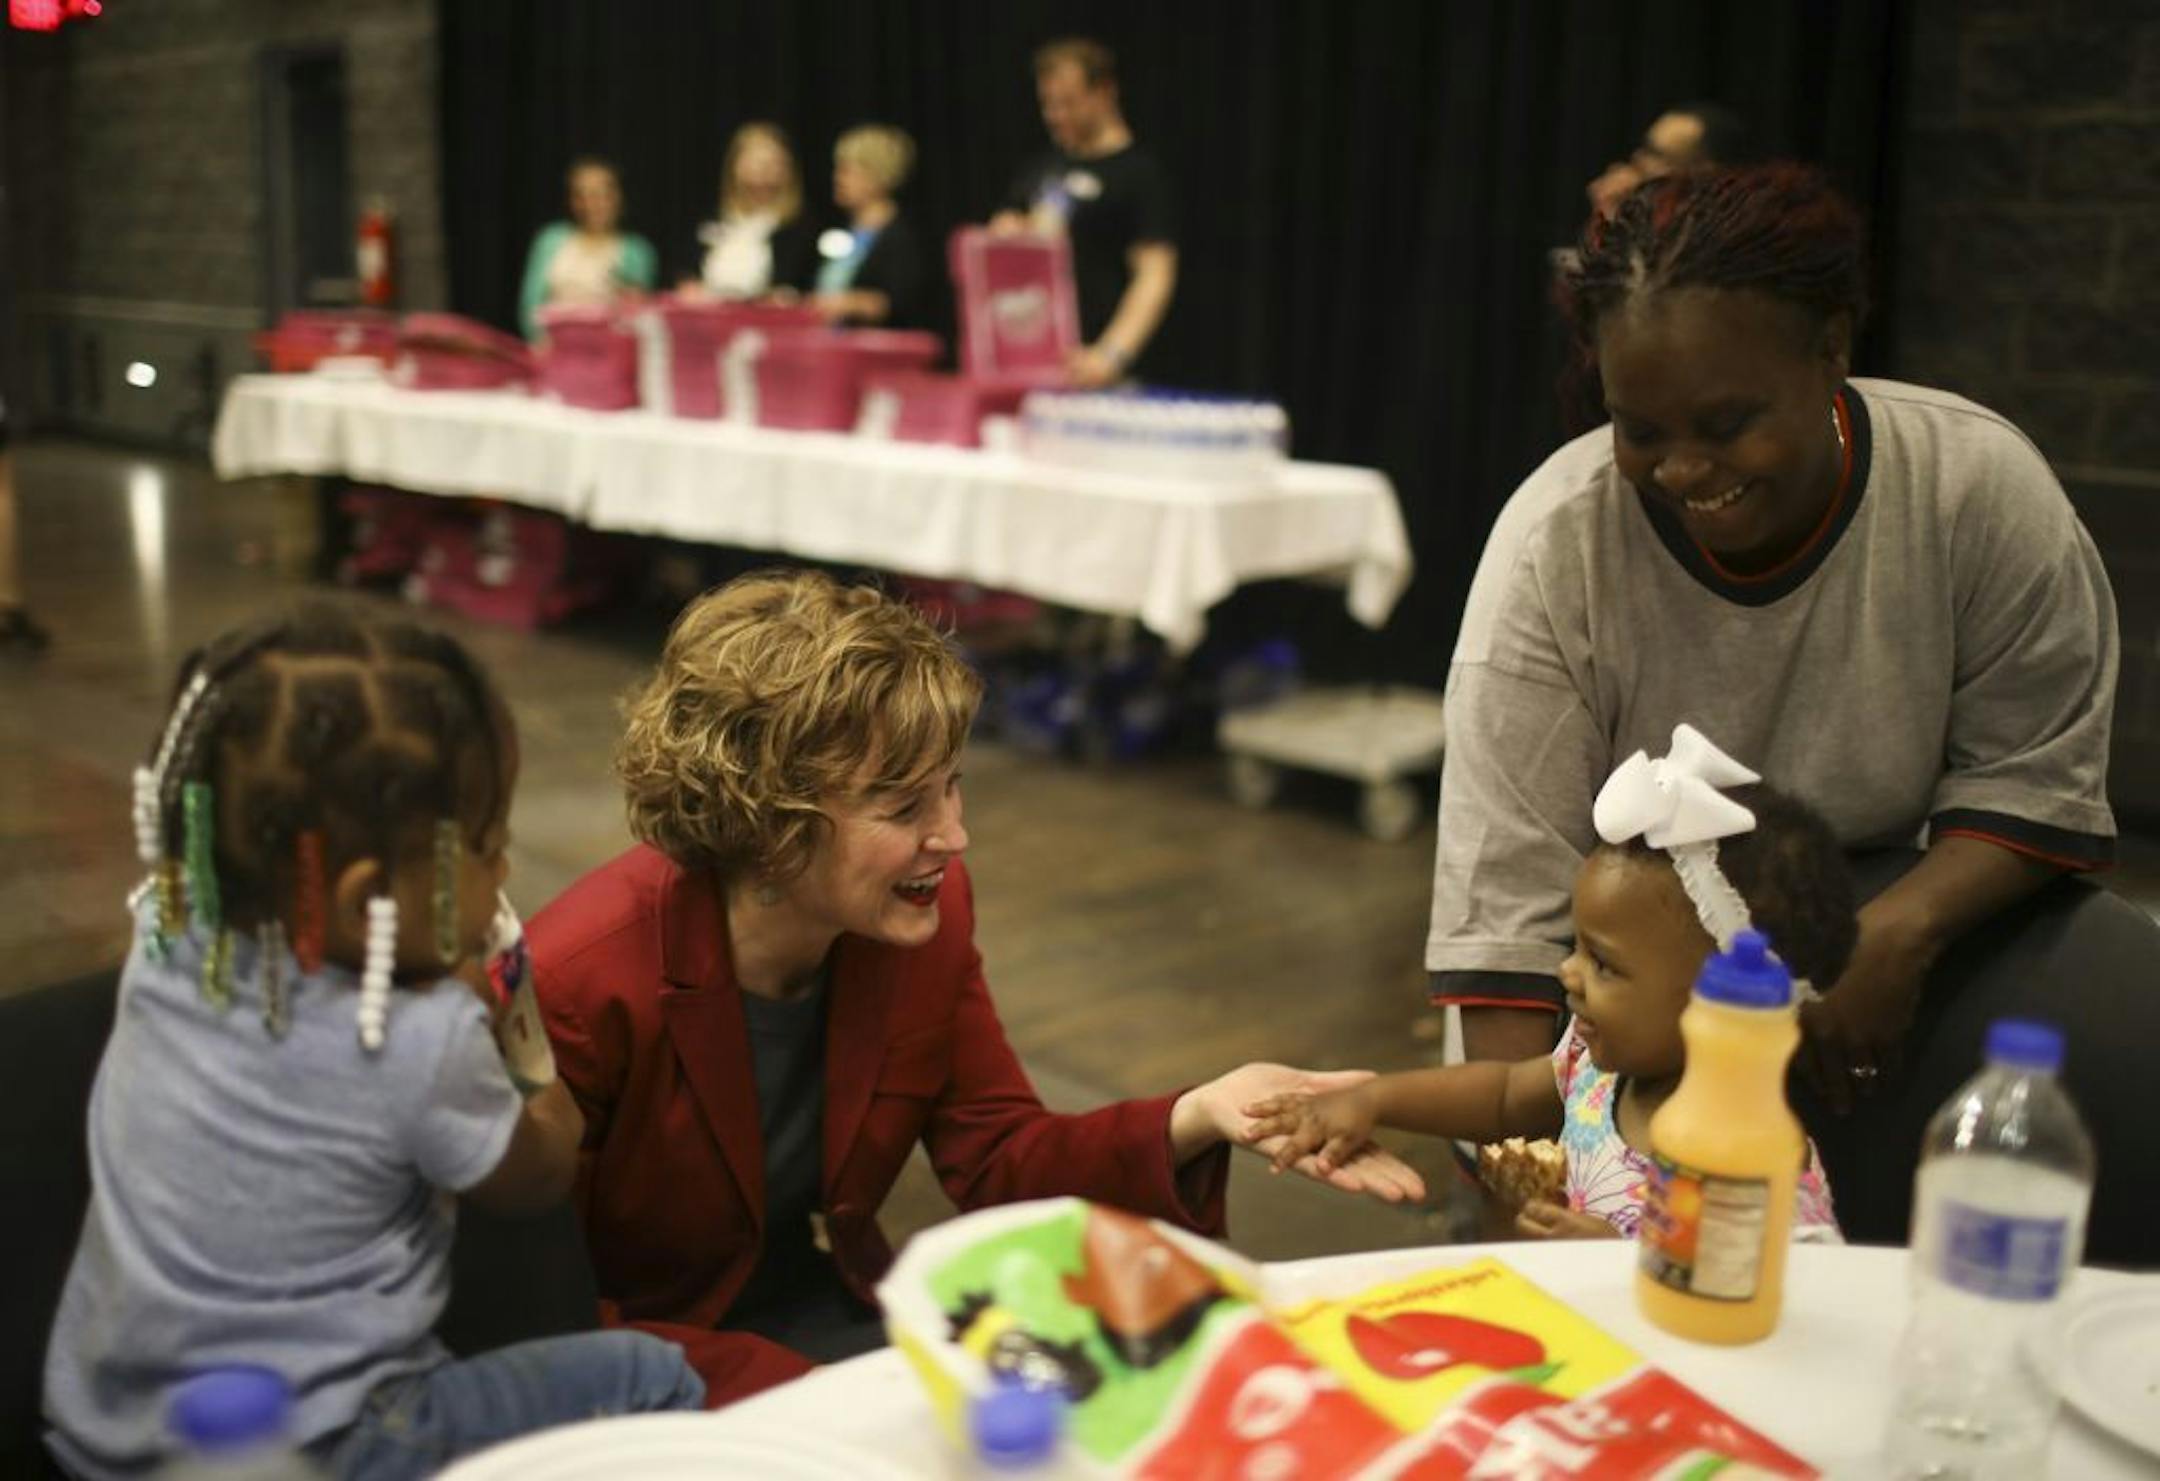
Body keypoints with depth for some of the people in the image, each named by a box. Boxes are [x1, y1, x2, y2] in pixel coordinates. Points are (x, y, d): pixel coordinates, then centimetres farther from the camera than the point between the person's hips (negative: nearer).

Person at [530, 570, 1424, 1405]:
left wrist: (1197, 1118, -20)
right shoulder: (583, 985, -26)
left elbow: (1001, 1163, -3)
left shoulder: (930, 914, -9)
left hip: (854, 1323, 6)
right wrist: (775, 1389, -28)